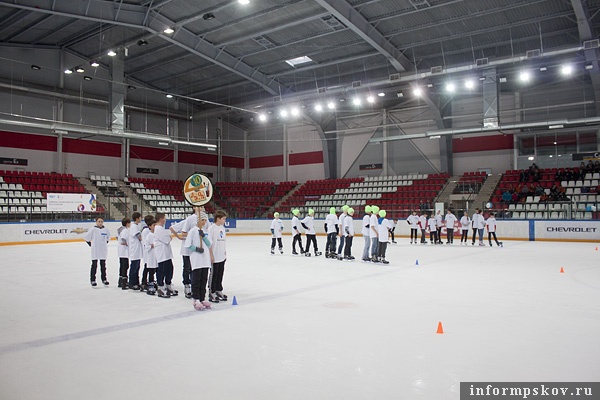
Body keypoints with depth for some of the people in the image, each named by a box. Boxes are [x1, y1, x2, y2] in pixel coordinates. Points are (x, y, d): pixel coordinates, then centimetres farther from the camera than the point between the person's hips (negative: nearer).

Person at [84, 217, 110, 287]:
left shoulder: (106, 229, 1)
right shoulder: (93, 229, -10)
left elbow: (108, 237, 19)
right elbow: (85, 237, -6)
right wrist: (90, 244, -4)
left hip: (103, 250, 4)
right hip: (95, 250, -4)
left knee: (103, 265, 13)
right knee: (94, 265, 2)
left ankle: (104, 279, 24)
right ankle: (92, 280, 11)